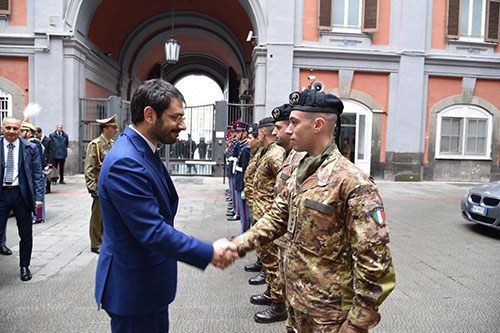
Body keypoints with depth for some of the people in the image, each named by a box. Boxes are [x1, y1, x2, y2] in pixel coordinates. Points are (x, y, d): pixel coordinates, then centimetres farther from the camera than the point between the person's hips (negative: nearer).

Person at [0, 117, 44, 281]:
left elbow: (37, 174, 0)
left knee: (26, 234, 10)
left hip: (22, 194, 0)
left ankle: (24, 266, 26)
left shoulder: (30, 148, -1)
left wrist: (38, 197, -7)